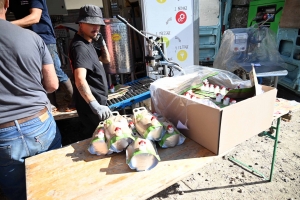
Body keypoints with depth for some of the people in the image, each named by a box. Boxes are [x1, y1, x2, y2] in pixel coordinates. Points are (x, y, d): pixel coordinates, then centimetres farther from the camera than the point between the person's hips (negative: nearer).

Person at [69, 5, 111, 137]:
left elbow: (106, 60, 19)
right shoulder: (80, 47, -21)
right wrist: (95, 105, -48)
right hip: (90, 105, -10)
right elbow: (80, 79, -35)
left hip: (96, 101, 10)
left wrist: (101, 42, 4)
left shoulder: (87, 43, 11)